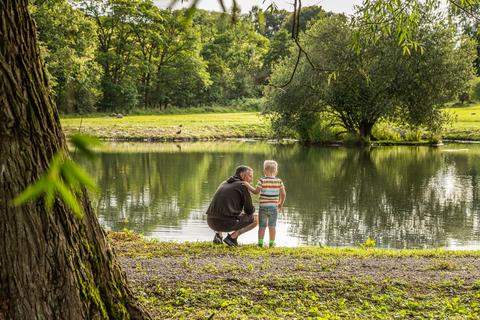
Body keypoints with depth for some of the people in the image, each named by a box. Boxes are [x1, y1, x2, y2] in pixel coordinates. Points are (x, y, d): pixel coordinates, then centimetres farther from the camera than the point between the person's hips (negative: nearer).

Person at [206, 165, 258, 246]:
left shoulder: (224, 184, 22)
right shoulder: (243, 186, 1)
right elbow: (249, 210, 4)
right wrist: (252, 209, 27)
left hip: (211, 222, 7)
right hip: (227, 223, -7)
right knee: (256, 219, 11)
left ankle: (218, 234, 17)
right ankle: (232, 236, 0)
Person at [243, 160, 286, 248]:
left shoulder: (262, 181, -9)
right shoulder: (279, 181, -1)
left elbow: (256, 191, -11)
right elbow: (283, 194, 1)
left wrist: (248, 185, 1)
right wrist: (281, 204, 15)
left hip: (263, 207, -1)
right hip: (274, 207, 1)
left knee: (262, 226, 6)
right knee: (272, 226, 9)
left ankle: (260, 243, 6)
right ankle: (271, 243, 8)